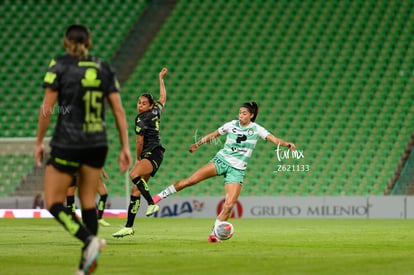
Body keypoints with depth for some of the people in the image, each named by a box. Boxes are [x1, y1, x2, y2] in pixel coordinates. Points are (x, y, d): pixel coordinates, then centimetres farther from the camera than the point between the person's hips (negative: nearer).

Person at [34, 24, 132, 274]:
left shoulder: (59, 66, -5)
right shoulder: (104, 68, 6)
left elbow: (47, 107, -8)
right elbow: (119, 110, 3)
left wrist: (39, 142, 1)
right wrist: (125, 147, 5)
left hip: (67, 144, -4)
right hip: (97, 144, 5)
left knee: (53, 203, 4)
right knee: (88, 202, 13)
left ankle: (90, 240, -17)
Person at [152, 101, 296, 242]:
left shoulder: (256, 129, 1)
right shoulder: (232, 125, 3)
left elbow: (273, 139, -9)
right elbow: (213, 135, 16)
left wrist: (286, 143, -27)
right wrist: (198, 144, 17)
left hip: (237, 169, 0)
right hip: (222, 160, 0)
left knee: (229, 205, -13)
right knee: (192, 179, -19)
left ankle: (213, 234, -3)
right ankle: (161, 195, -8)